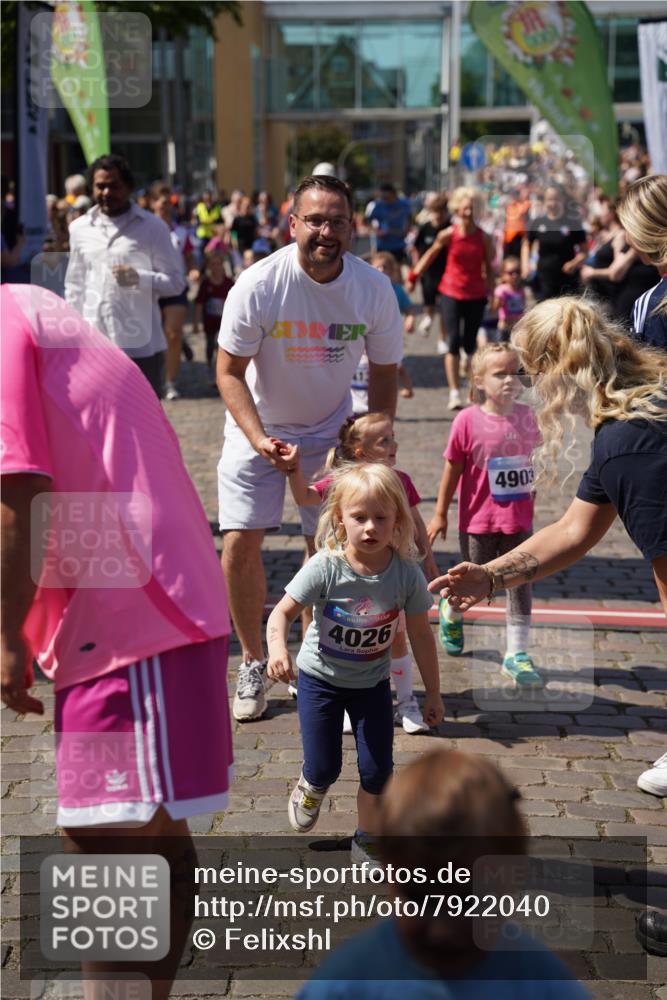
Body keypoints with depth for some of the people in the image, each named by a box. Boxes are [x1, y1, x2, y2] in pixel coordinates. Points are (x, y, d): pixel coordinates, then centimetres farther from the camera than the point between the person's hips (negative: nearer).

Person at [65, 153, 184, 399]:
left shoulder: (152, 227, -3)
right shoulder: (79, 228, 9)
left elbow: (176, 281, -3)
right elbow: (74, 288, 14)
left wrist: (140, 278, -22)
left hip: (141, 345, -3)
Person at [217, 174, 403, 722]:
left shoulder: (374, 288, -14)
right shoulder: (259, 284, -22)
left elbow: (384, 373, -1)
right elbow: (229, 371, -15)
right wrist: (259, 439, -29)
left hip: (330, 430, 1)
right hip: (256, 428, -1)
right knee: (240, 545, -7)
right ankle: (254, 662, 12)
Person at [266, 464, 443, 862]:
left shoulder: (406, 573, -17)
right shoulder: (325, 567, -24)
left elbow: (421, 635, -6)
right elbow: (283, 611, -20)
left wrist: (433, 692, 0)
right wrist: (278, 648, -40)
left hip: (372, 682, 2)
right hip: (320, 677, -2)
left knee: (378, 770, -2)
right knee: (324, 768, 2)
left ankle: (367, 840, 23)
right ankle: (310, 789, 40)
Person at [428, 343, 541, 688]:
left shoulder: (526, 417, -3)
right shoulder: (468, 420, -13)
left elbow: (529, 462, 9)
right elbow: (452, 469, -7)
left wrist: (532, 499, 14)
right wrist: (440, 513, -3)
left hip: (519, 520, 3)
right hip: (479, 520, -3)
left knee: (520, 584, 4)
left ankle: (517, 654, 13)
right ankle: (450, 611, 46)